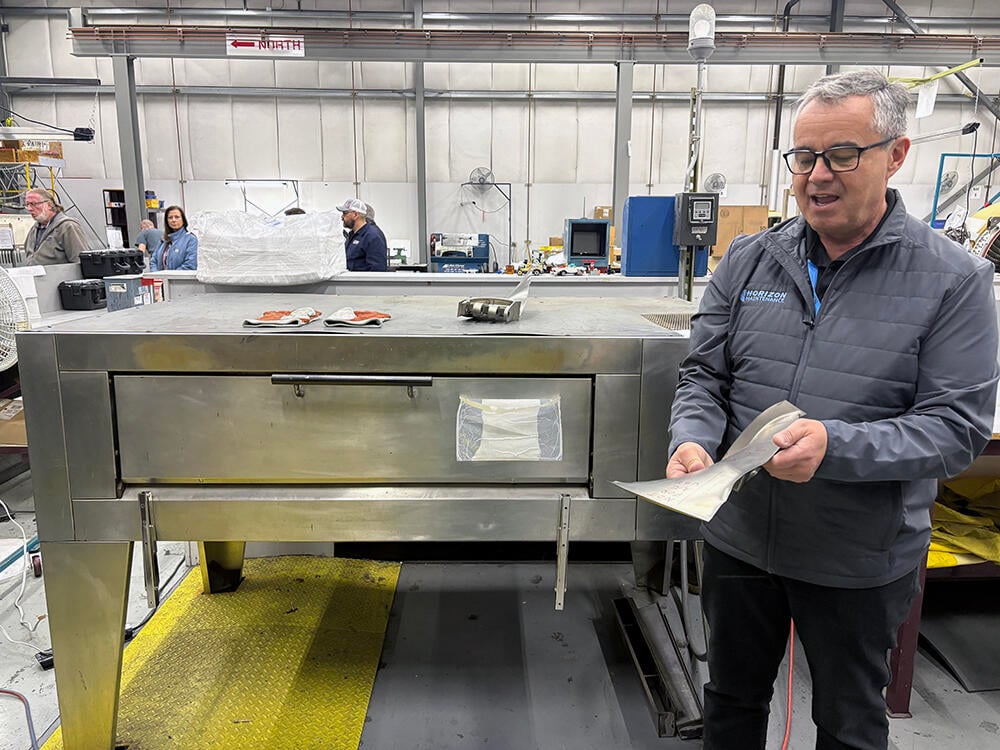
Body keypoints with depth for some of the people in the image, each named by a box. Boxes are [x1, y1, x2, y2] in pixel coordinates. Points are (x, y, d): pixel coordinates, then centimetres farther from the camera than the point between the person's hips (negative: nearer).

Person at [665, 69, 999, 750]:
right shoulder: (749, 260, -2)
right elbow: (703, 375, 0)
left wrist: (836, 446, -30)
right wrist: (693, 440, -20)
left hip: (861, 560, -2)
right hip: (739, 538, 3)